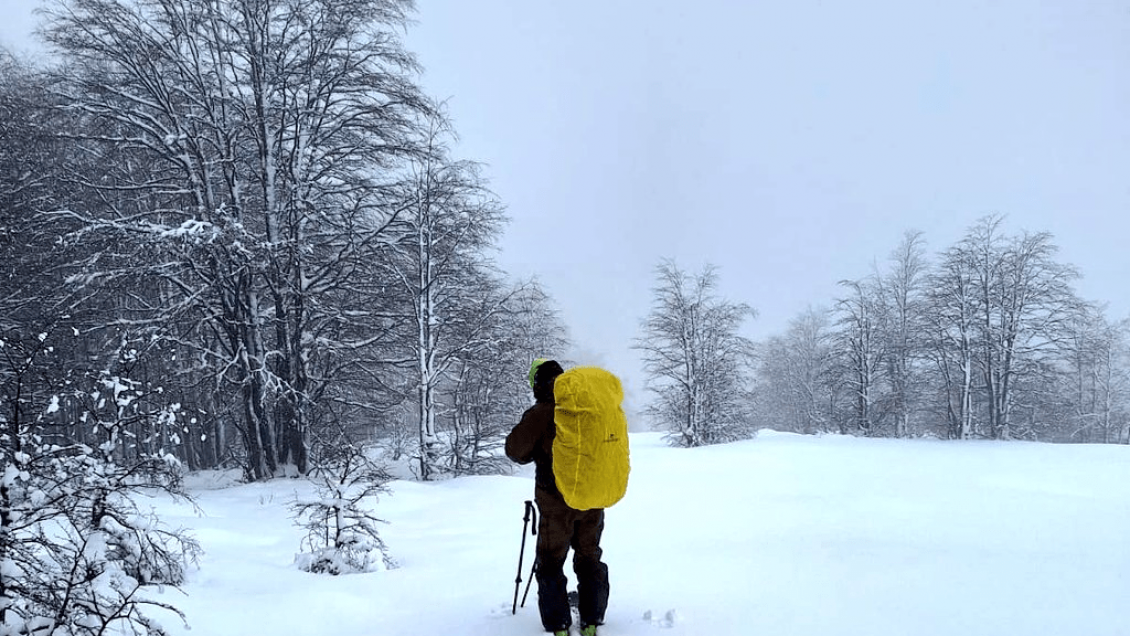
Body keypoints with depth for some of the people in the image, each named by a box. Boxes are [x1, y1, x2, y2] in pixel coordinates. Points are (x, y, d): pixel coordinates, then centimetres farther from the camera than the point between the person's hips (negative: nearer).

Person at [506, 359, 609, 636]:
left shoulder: (541, 412, -15)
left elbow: (515, 449, -14)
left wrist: (535, 453, 5)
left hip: (557, 500, -5)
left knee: (551, 562, 9)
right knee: (589, 558, 17)